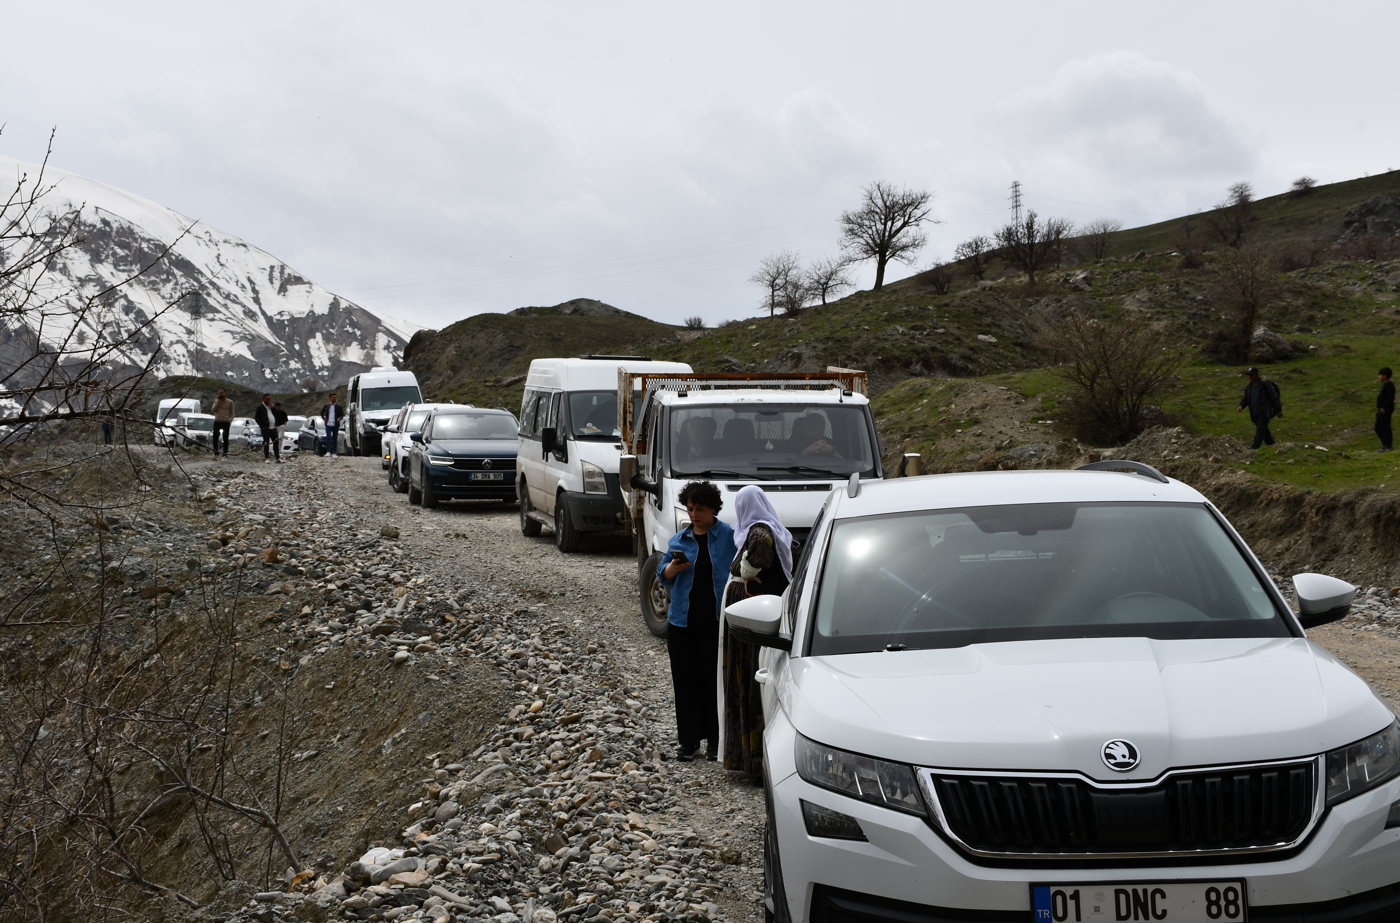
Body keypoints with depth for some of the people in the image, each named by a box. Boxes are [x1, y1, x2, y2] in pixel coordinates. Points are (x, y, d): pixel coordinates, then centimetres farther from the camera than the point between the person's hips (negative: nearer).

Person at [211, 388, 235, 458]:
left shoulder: (230, 402, 6)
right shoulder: (216, 401, 12)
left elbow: (232, 413, 7)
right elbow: (213, 409, -2)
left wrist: (230, 421, -8)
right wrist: (218, 401, -6)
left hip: (226, 422, -2)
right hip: (217, 422, 2)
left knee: (225, 439, -1)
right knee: (215, 438, 0)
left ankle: (225, 454, 2)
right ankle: (216, 453, 8)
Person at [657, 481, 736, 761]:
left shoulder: (730, 536, 0)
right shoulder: (680, 539, 10)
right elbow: (664, 576, 8)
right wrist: (673, 567, -15)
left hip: (716, 623, -3)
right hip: (683, 622, 3)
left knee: (714, 681, 0)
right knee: (685, 682, 4)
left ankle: (715, 741, 10)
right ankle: (688, 741, 12)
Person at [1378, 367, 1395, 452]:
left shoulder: (1390, 385, -12)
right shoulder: (1384, 385, 18)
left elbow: (1391, 397, -20)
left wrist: (1384, 408, -23)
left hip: (1385, 410, -10)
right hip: (1381, 410, 10)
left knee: (1385, 428, -7)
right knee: (1378, 428, 12)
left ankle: (1387, 446, -2)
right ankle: (1384, 445, 19)